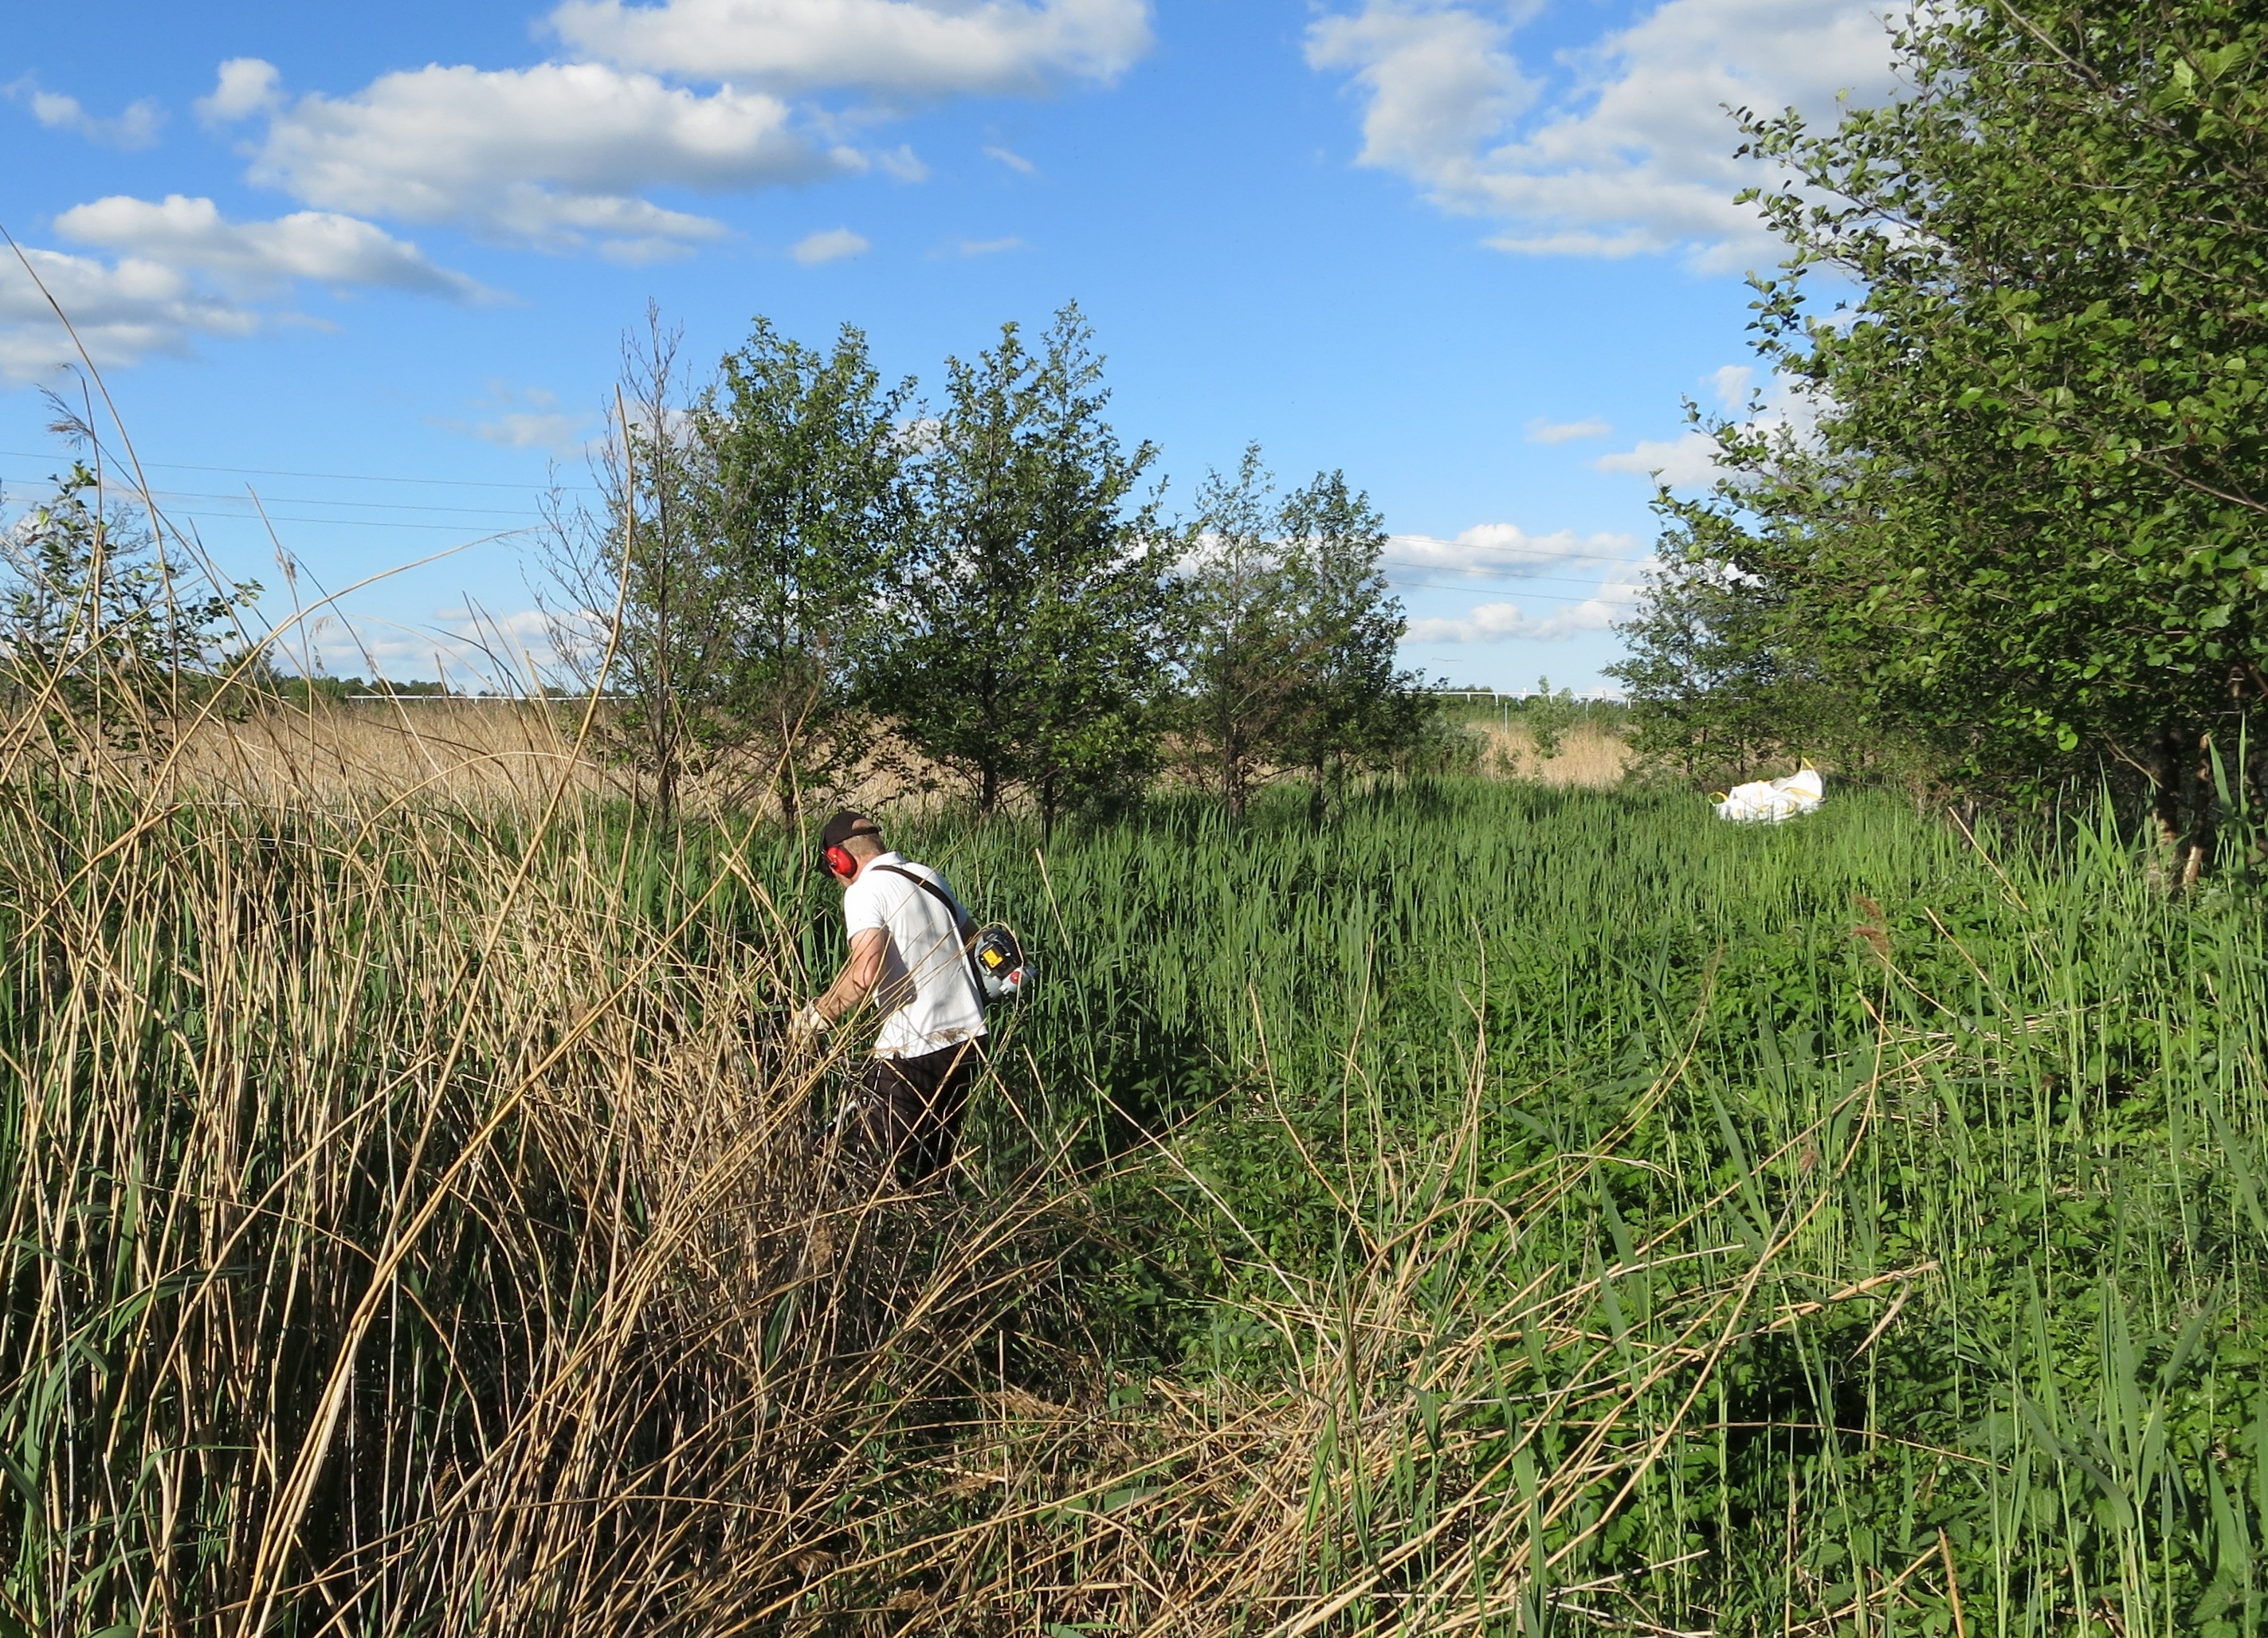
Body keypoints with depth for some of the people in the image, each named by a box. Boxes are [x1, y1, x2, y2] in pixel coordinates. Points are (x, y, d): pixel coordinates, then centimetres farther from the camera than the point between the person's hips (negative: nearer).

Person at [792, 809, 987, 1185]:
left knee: (871, 1156, -1)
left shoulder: (864, 890, -10)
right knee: (935, 1160, 17)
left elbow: (866, 971, -26)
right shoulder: (929, 876, 12)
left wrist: (817, 1016, -15)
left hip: (913, 1048, -8)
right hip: (968, 1037, 8)